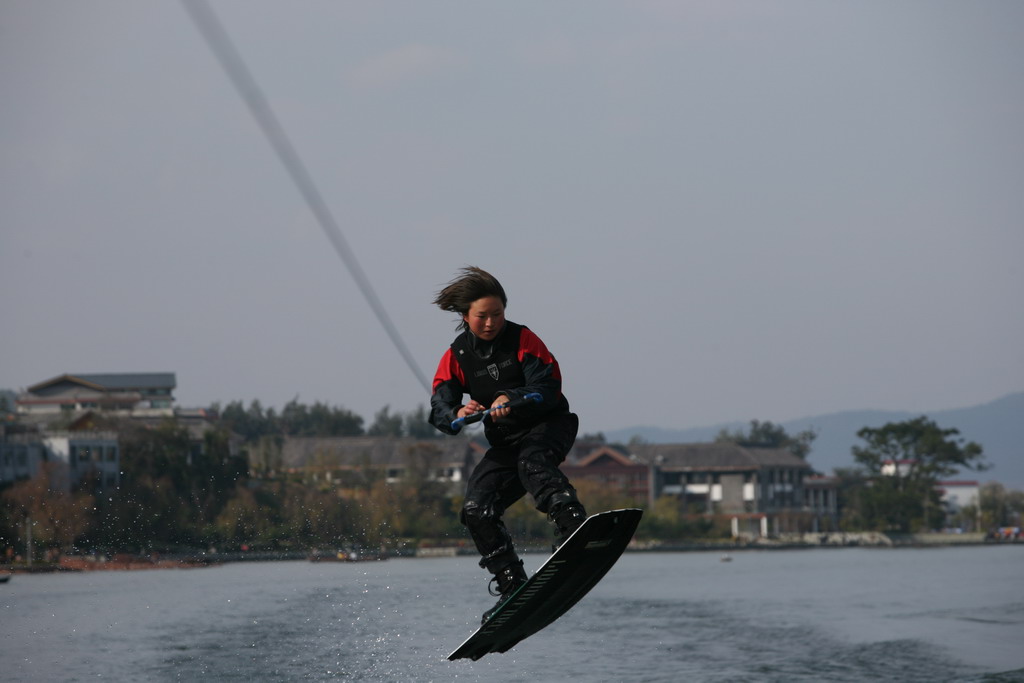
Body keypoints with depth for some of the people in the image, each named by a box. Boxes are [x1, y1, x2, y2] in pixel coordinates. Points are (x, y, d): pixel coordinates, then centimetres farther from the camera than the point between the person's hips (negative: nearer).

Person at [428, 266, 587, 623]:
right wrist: (457, 414, -33)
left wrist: (513, 399, -35)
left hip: (549, 425, -4)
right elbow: (438, 409, -8)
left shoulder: (522, 339, -6)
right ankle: (513, 586, -11)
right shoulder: (456, 357, 3)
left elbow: (549, 387, -16)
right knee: (476, 509, -14)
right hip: (506, 442, 4)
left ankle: (573, 529, -54)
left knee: (532, 462, -37)